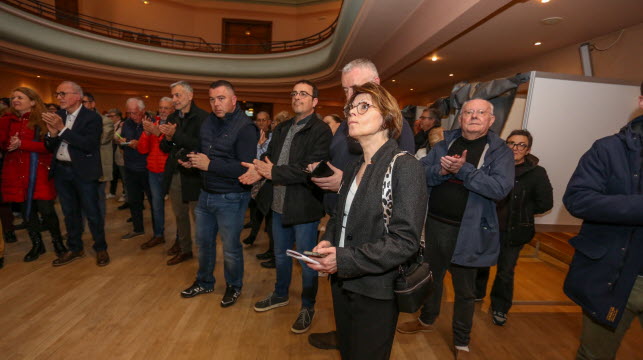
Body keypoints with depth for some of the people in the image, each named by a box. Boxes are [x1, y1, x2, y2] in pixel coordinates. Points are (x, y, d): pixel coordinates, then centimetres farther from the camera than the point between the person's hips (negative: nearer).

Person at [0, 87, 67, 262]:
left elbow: (47, 146, -10)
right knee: (26, 209, 10)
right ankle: (37, 244, 24)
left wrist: (21, 144, -18)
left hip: (39, 172, -4)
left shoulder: (41, 121, -1)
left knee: (46, 209, -5)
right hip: (16, 172, 4)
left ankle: (57, 241, 17)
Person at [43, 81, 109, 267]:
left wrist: (62, 129, -21)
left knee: (92, 212, 3)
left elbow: (89, 145, -22)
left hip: (83, 172, -6)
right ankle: (75, 248, 30)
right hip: (61, 171, 6)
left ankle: (101, 248, 18)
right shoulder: (57, 116, 6)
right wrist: (52, 133, -14)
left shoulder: (92, 117, -10)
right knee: (70, 213, 16)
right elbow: (50, 147, 6)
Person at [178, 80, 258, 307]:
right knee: (204, 241, 20)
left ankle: (234, 286, 33)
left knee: (231, 248, 9)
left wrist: (210, 164, -23)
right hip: (206, 193, 7)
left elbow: (245, 169, -25)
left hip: (231, 198, -7)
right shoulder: (209, 122, 7)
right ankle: (204, 282, 42)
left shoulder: (245, 127, -18)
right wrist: (193, 160, -3)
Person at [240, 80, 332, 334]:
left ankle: (307, 307, 31)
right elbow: (268, 156, 10)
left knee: (306, 261, 9)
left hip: (304, 207, -7)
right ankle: (280, 295, 47)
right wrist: (259, 170, -13)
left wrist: (274, 172, -22)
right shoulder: (282, 129, 12)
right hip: (279, 205, 8)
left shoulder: (321, 131, -13)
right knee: (280, 255, 24)